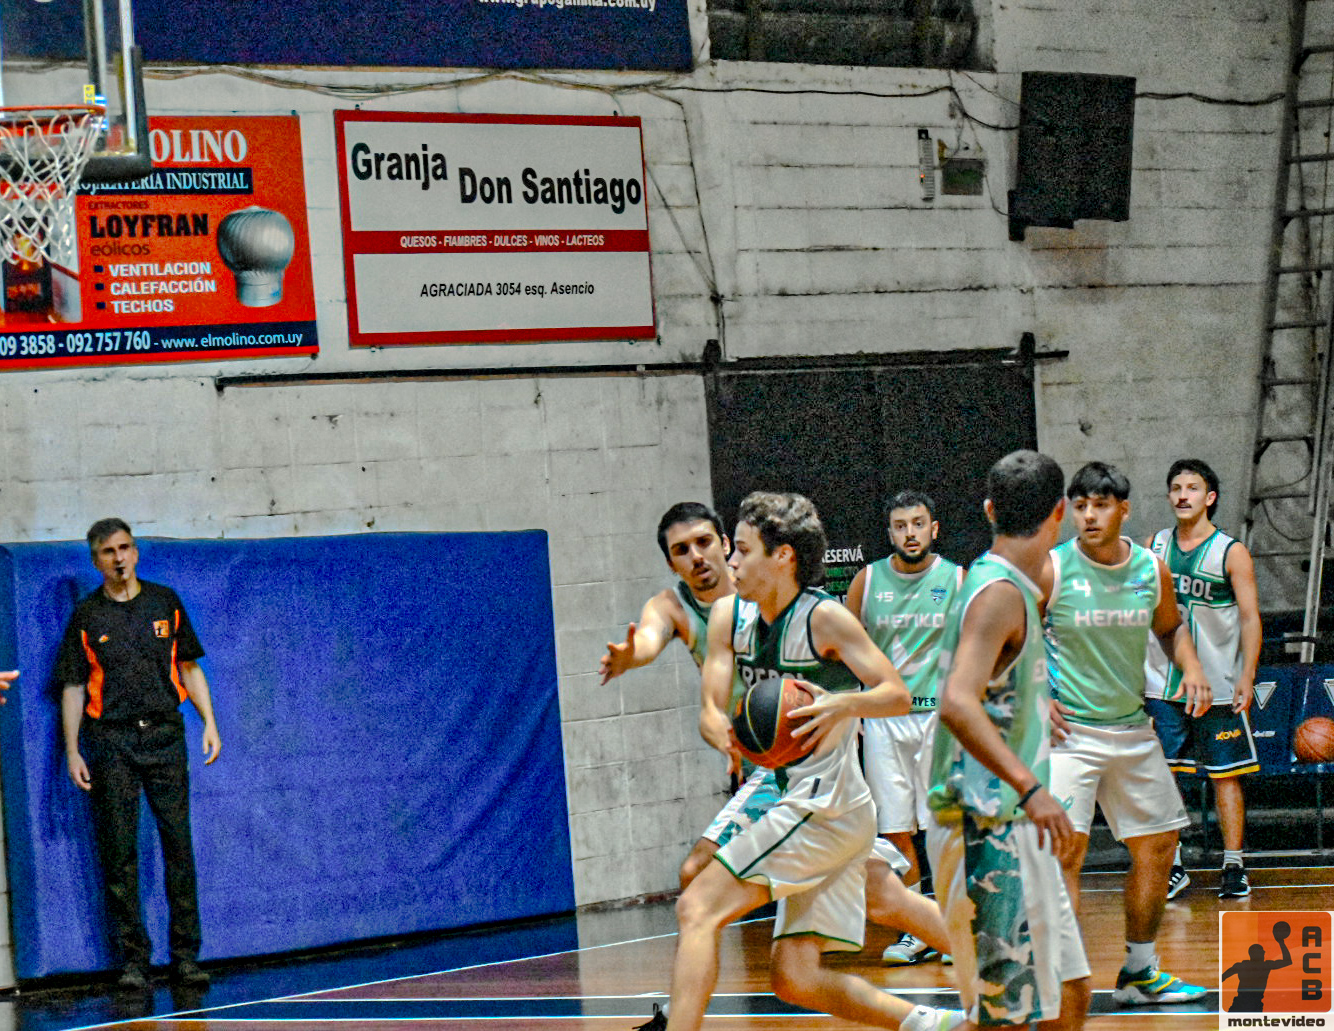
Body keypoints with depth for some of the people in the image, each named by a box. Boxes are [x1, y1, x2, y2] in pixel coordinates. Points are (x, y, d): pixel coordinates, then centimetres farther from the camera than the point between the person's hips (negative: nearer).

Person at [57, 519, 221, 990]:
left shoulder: (164, 602, 9)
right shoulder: (87, 616, 4)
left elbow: (189, 667, 14)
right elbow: (72, 687, 5)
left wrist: (210, 723, 4)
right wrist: (72, 751, -2)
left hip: (165, 737, 1)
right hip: (111, 743, -1)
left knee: (179, 845, -2)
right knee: (119, 853, -2)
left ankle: (185, 955, 3)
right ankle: (133, 959, 3)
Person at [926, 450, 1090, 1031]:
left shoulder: (1006, 587, 13)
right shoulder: (1000, 592, -16)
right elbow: (957, 703, -31)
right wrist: (1030, 787, -38)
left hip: (1014, 834, 10)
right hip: (987, 835, -10)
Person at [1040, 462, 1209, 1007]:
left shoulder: (1152, 569, 2)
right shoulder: (1051, 570, -11)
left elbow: (1169, 627, 21)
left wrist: (1190, 665, 2)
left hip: (1132, 730, 6)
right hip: (1066, 730, -6)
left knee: (1157, 845, 11)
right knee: (1065, 849, -17)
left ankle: (1139, 972, 25)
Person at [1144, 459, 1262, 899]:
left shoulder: (1231, 552, -3)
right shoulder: (1154, 547, 7)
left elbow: (1250, 617, -4)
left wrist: (1247, 677, -13)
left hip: (1217, 688, -3)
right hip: (1161, 685, 3)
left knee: (1225, 776, 1)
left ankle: (1233, 866, 7)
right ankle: (1171, 867, 7)